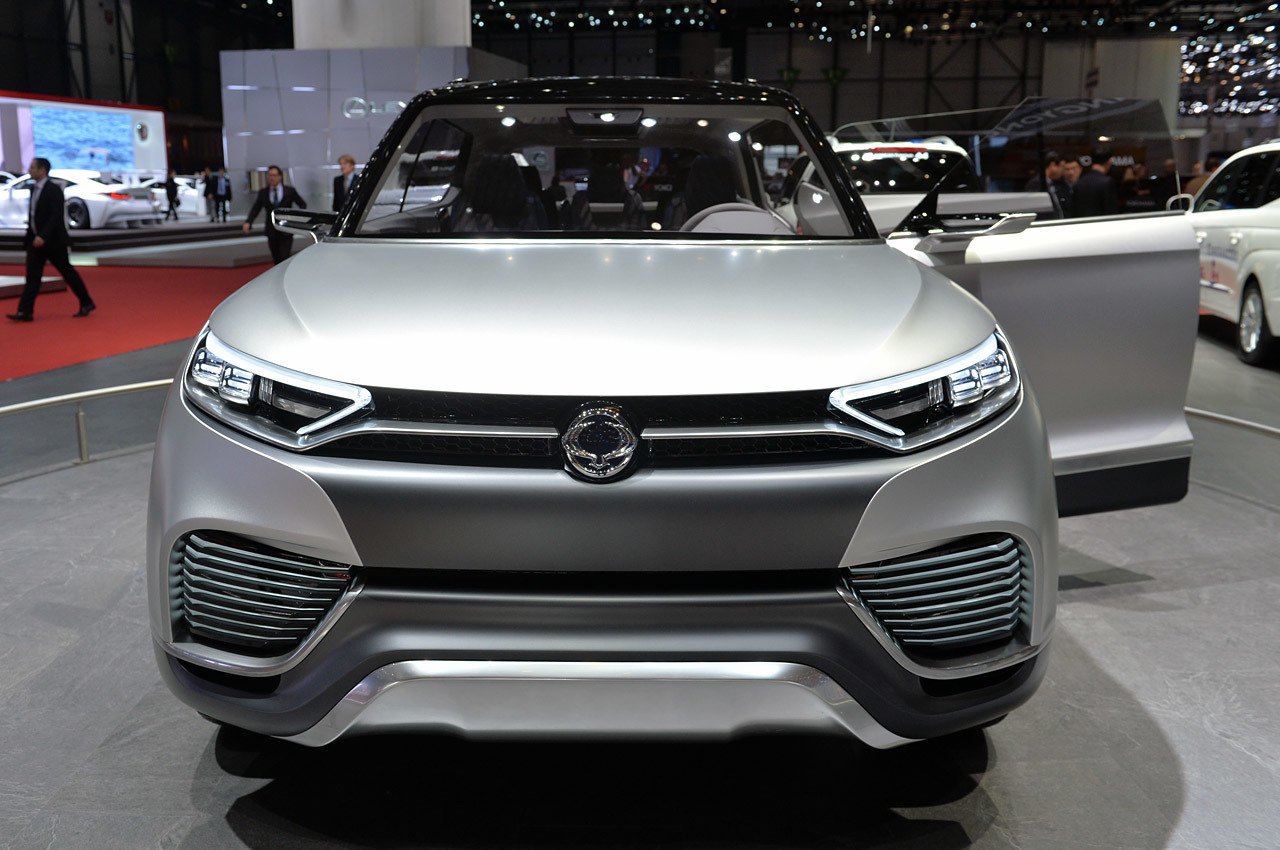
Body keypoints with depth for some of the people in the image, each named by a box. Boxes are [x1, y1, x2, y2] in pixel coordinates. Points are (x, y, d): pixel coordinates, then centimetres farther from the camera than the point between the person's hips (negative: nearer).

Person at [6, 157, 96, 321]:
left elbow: (56, 216, -22)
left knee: (67, 272, 4)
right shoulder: (34, 189, 11)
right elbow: (33, 215, 17)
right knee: (32, 275, 0)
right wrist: (29, 237, 16)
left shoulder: (53, 189, -14)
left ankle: (87, 303, 19)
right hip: (36, 240, 7)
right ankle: (25, 312, -4)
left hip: (53, 240, -7)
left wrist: (43, 236, -28)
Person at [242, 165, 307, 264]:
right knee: (276, 260, 9)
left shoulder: (290, 191, 2)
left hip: (286, 233, -3)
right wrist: (248, 222, -14)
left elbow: (302, 204, 10)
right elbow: (255, 208, 3)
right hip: (272, 232, 3)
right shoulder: (263, 192, 7)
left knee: (284, 259, -12)